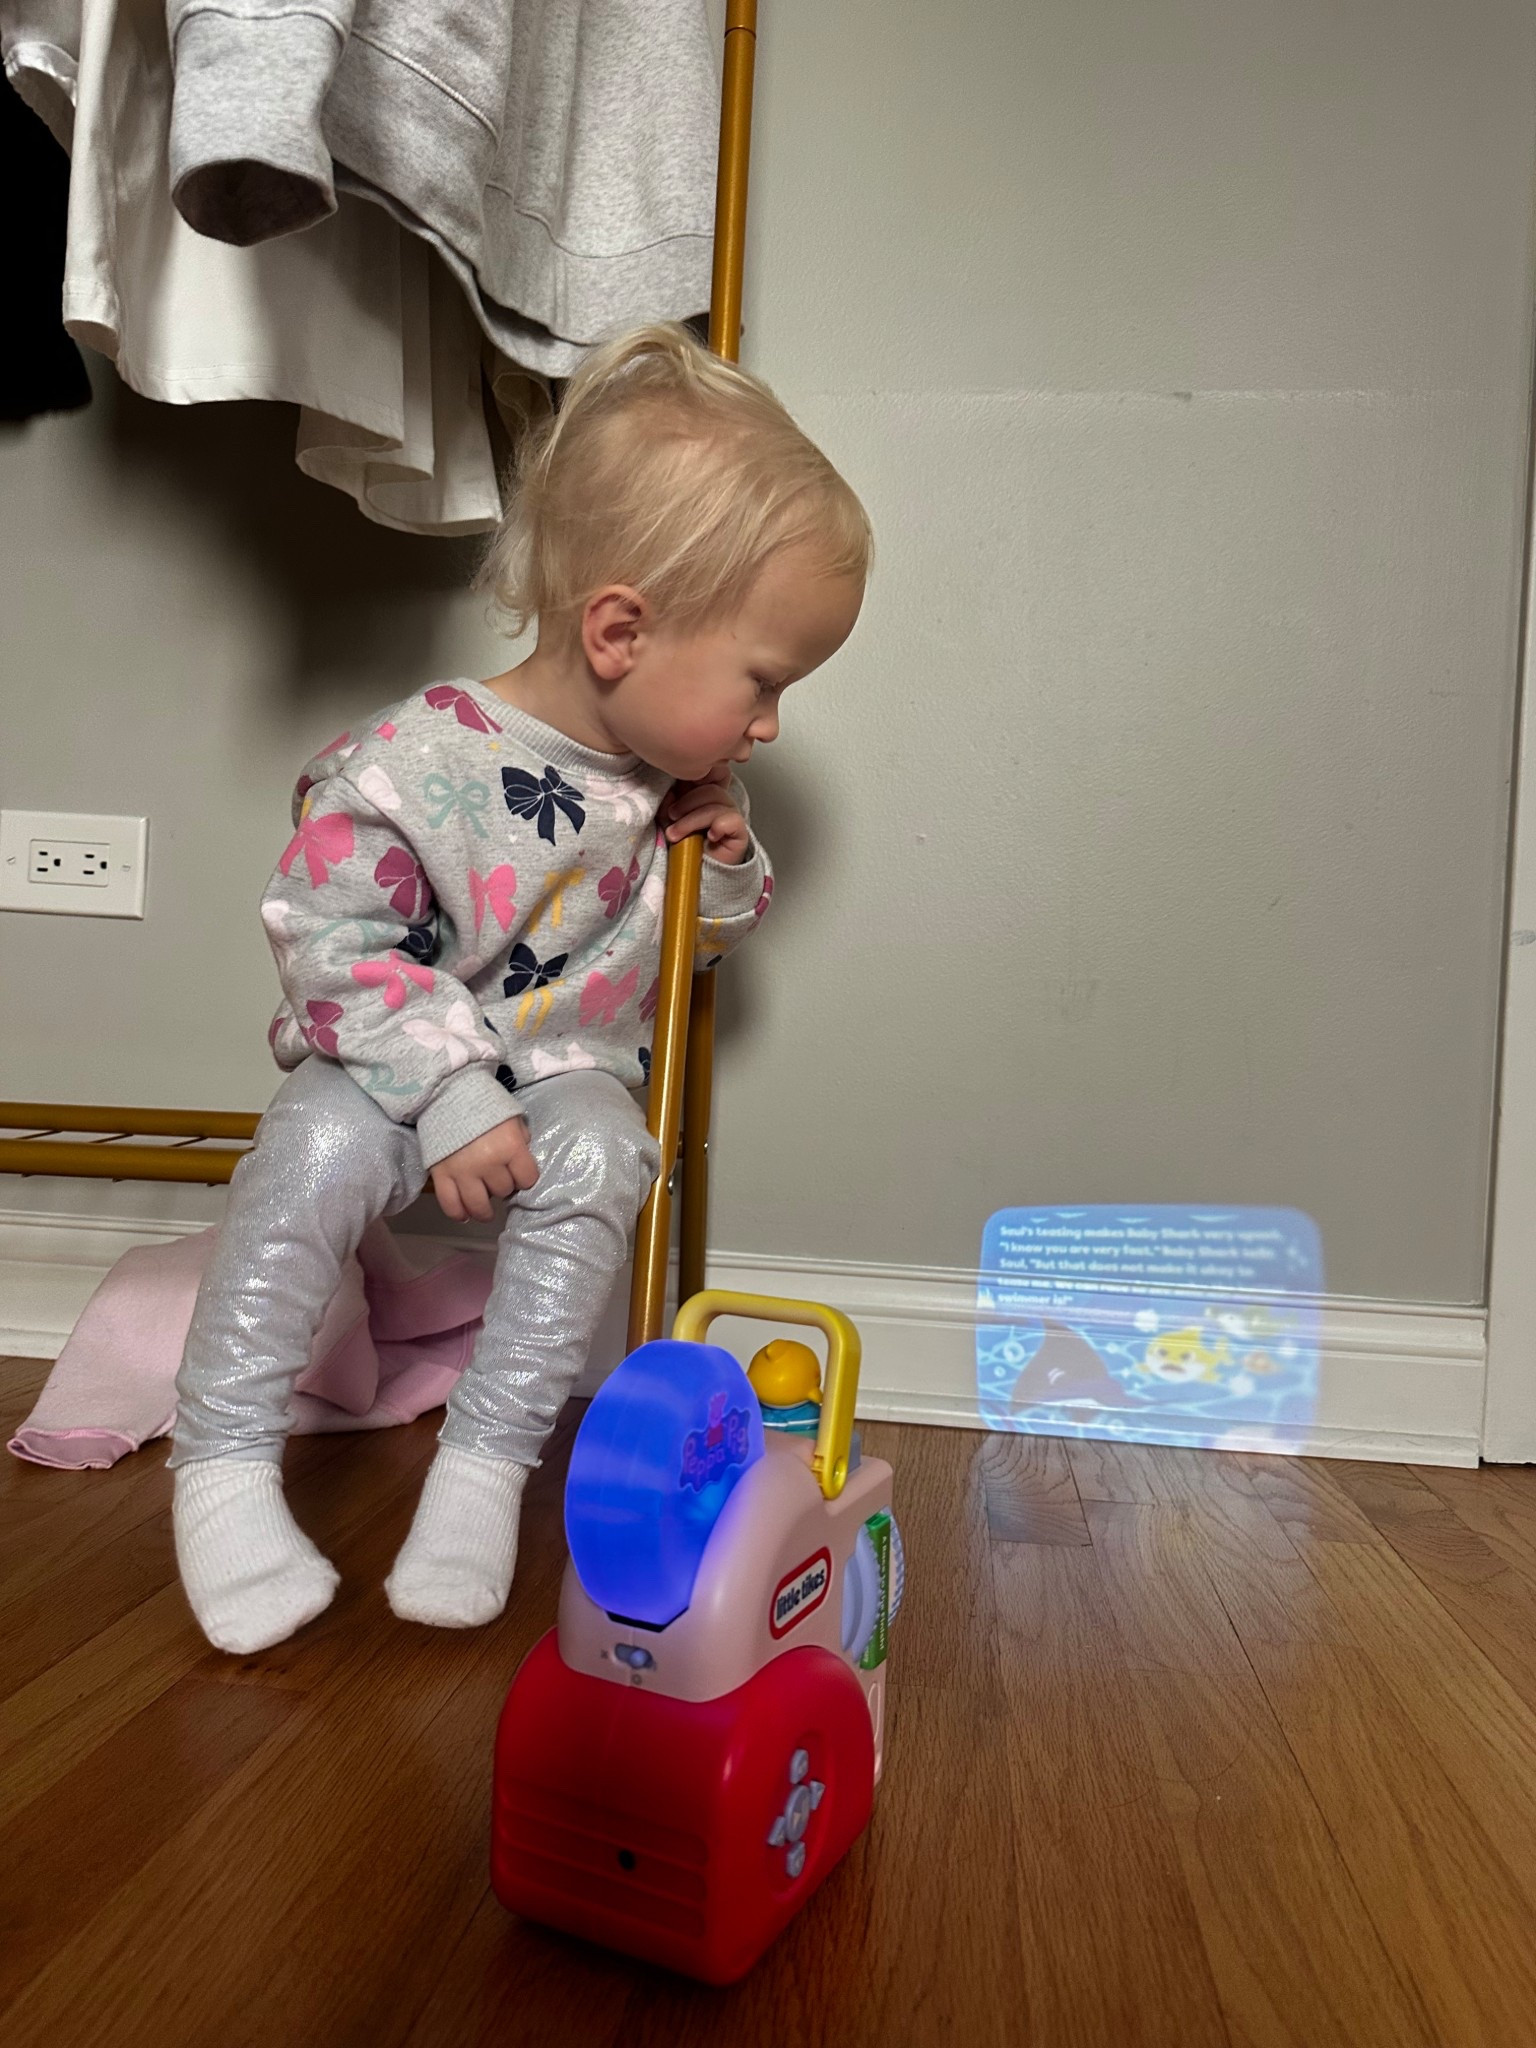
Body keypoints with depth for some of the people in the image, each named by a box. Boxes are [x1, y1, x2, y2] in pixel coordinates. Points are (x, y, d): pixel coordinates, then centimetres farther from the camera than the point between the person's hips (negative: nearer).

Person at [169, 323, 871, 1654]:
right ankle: (225, 1457, -14)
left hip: (567, 1077, 3)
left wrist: (727, 867, -8)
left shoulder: (675, 773, -2)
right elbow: (327, 939, -20)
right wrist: (453, 1099, -26)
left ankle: (491, 1457, -18)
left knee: (598, 1156, -30)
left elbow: (702, 939, 15)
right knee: (321, 1147, -32)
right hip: (408, 1066, -3)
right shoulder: (417, 764, -22)